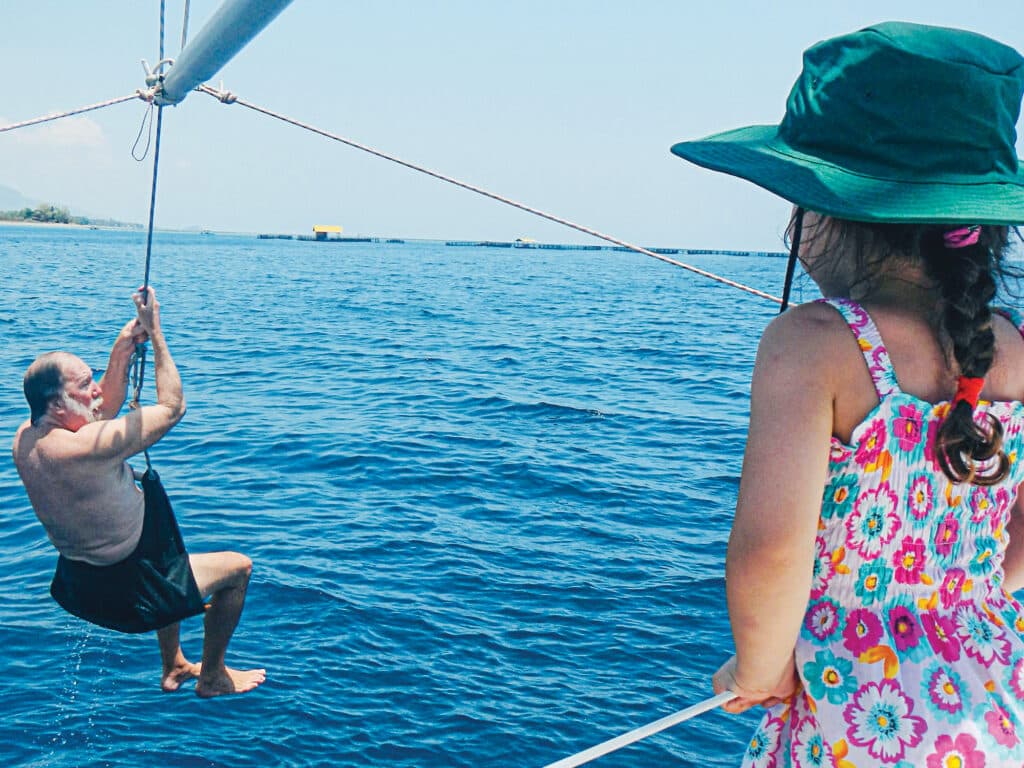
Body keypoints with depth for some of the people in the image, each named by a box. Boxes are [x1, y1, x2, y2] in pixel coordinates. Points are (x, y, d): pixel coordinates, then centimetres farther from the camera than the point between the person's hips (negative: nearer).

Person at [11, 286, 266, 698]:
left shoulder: (26, 437, -6)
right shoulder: (87, 446, -33)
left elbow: (104, 410, 10)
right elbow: (173, 407, -22)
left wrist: (123, 348, -2)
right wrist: (154, 332, -16)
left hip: (74, 581, 9)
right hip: (123, 592, -9)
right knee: (238, 567, 10)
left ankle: (174, 668, 44)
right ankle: (212, 677, 26)